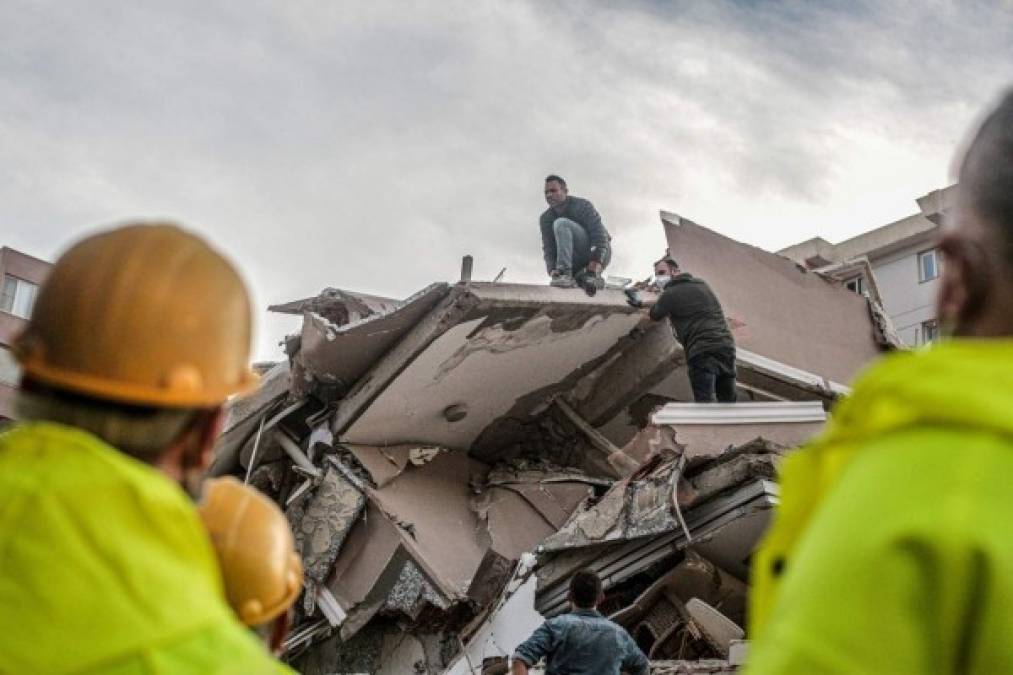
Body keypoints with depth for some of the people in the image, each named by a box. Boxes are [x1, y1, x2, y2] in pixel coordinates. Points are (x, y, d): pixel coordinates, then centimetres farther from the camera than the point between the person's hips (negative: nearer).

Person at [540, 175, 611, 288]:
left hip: (598, 254, -6)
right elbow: (548, 248, -6)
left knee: (561, 224, -25)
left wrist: (597, 260, -33)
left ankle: (565, 273, -34)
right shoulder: (545, 219, 4)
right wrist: (552, 269, -26)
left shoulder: (582, 205, -10)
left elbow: (600, 233, -20)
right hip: (578, 263, 6)